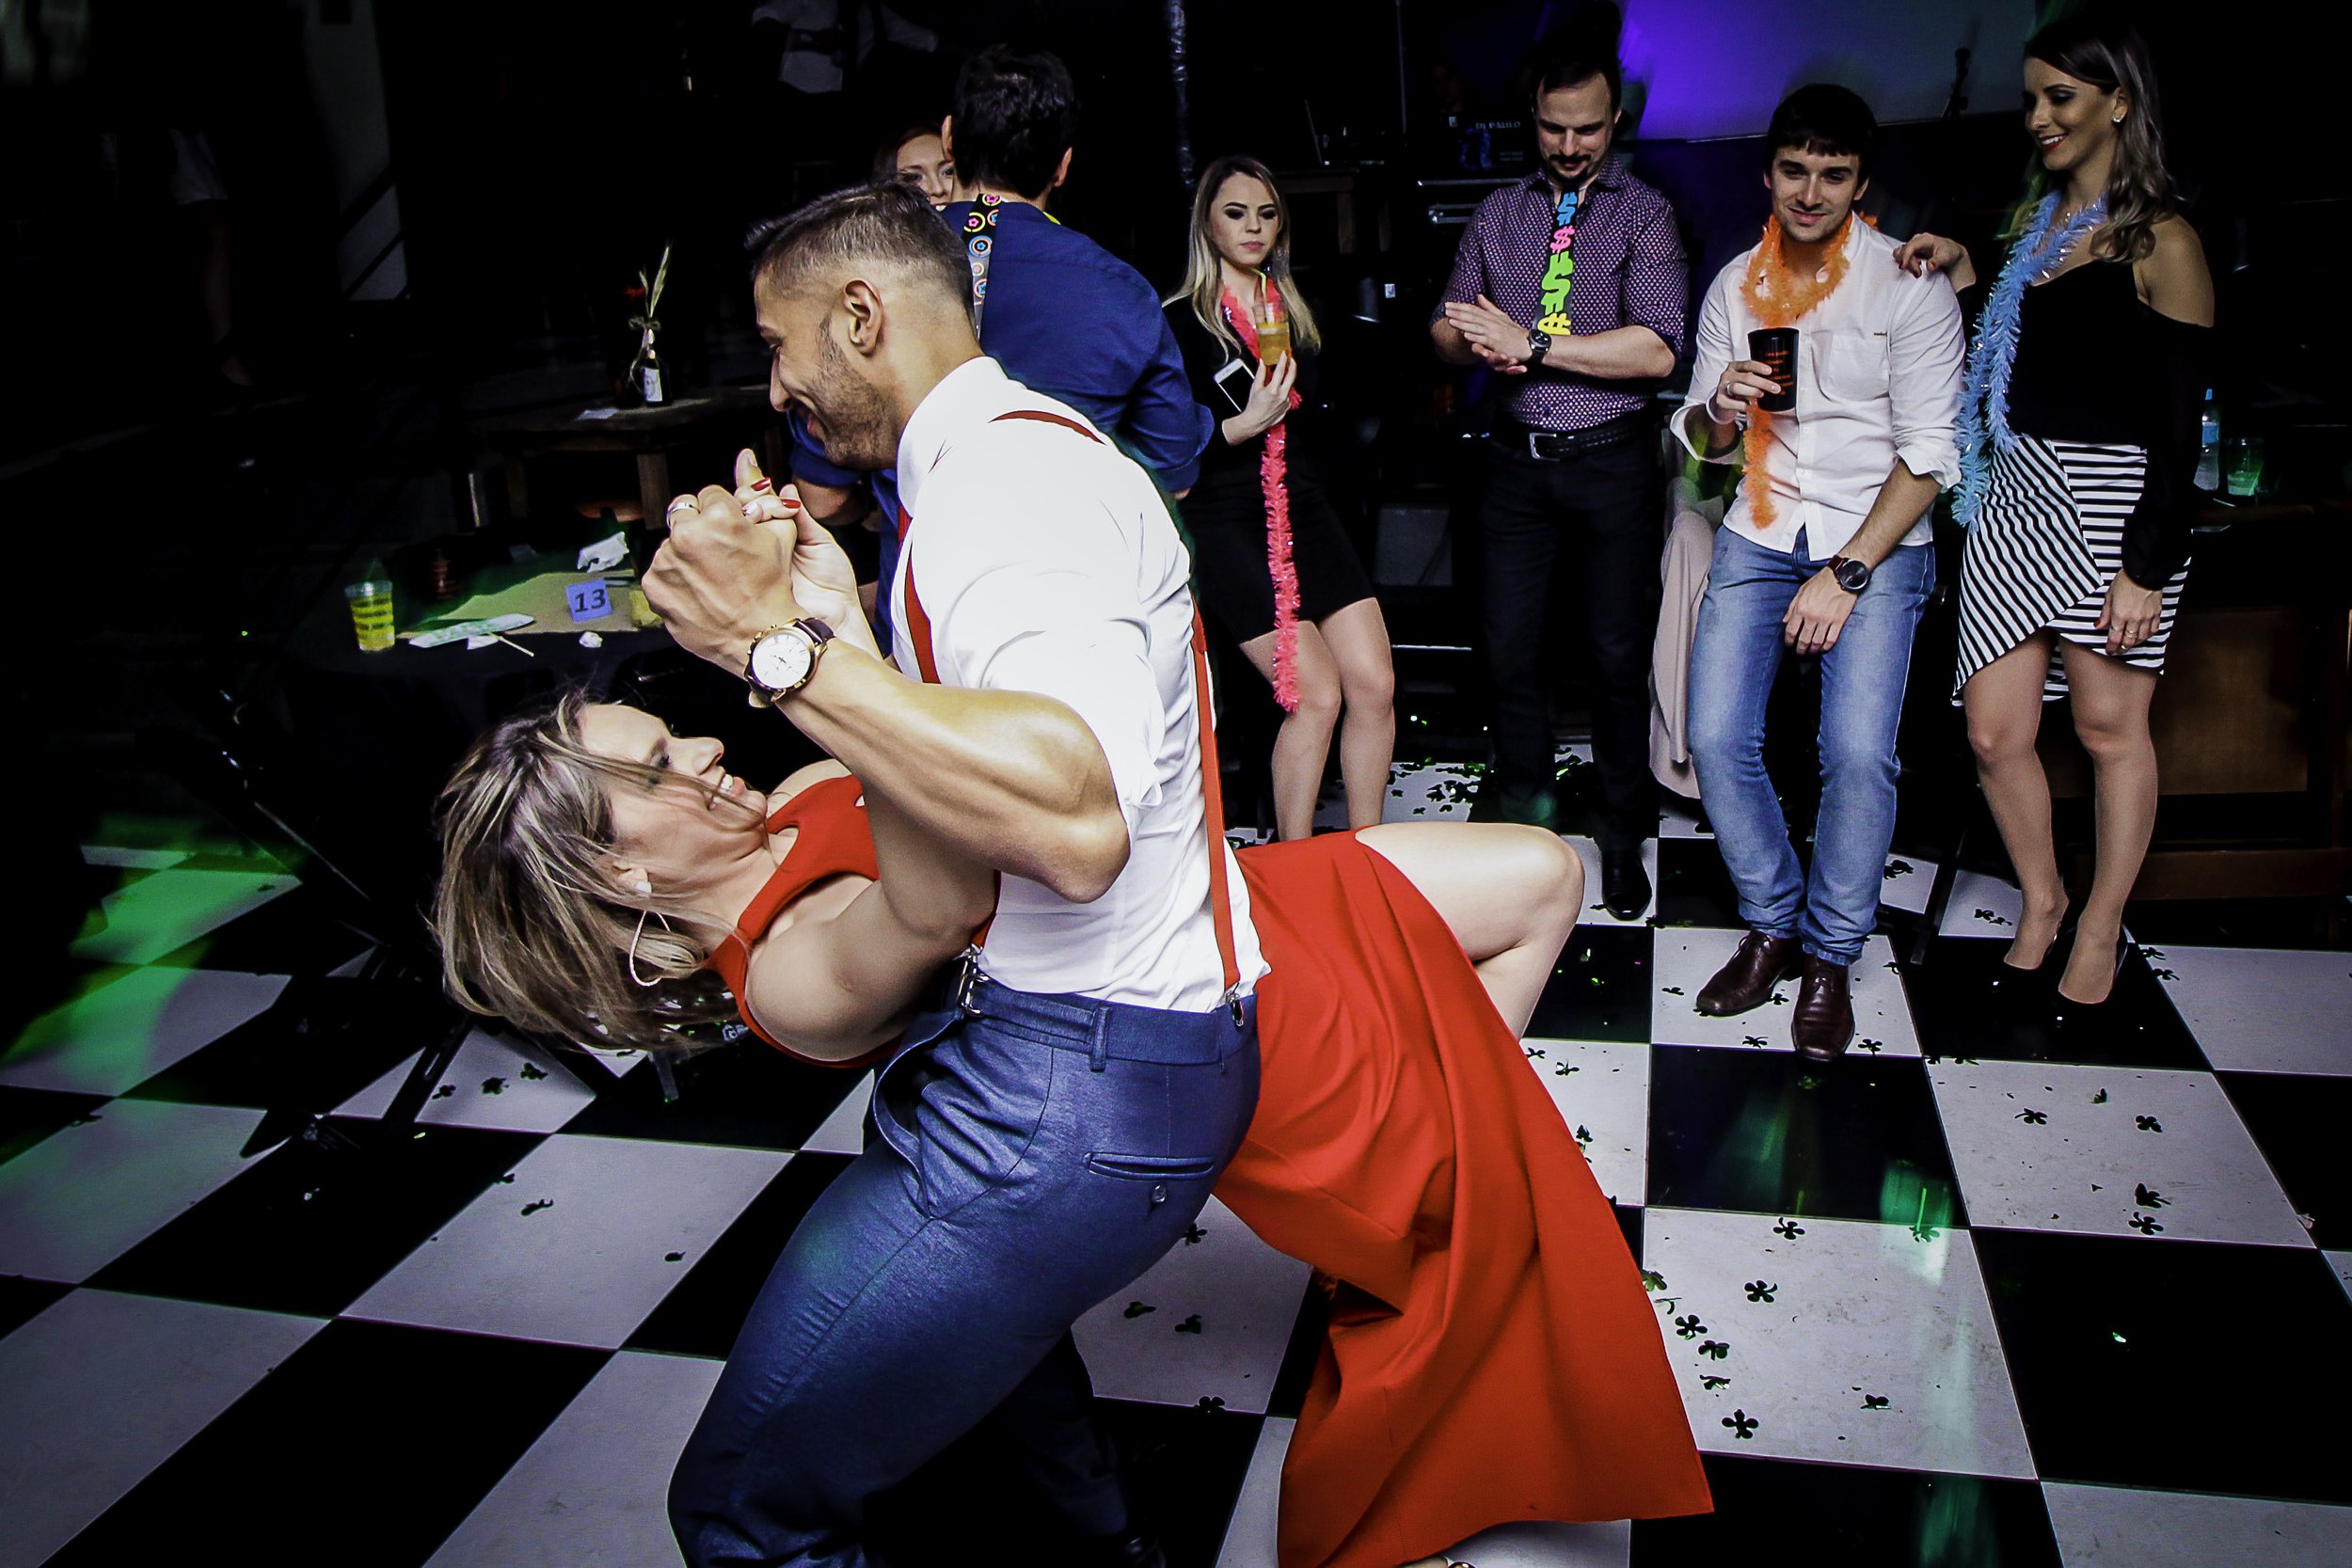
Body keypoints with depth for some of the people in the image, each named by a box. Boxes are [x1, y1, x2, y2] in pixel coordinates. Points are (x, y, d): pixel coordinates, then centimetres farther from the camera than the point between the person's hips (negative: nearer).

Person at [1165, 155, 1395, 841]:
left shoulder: (1297, 311, 17)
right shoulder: (1181, 320, -2)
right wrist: (1244, 425, -18)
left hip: (1305, 511, 6)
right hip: (1227, 523, -6)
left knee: (1375, 684, -6)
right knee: (1316, 695, -13)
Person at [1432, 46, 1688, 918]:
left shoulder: (1644, 214, -3)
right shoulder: (1497, 215, 10)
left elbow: (1656, 351, -16)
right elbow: (1447, 330, 11)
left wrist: (1533, 344, -18)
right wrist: (1475, 342, -13)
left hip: (1612, 460, -3)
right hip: (1518, 455, 3)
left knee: (1618, 655, 6)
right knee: (1509, 650, 7)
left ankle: (1622, 832, 22)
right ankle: (1523, 813, 25)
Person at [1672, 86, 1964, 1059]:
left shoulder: (1912, 288, -5)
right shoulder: (1734, 286, 7)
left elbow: (1931, 455, -8)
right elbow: (1699, 439, 11)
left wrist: (1845, 574, -15)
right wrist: (1719, 407, -13)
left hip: (1878, 540, -3)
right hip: (1760, 534, 4)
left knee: (1858, 753, -19)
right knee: (1716, 738, -11)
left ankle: (1830, 958, 0)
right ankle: (1772, 927, 9)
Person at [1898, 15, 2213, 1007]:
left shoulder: (2160, 244, -7)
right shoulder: (2032, 219, 14)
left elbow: (2180, 429, -10)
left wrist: (2148, 566, -15)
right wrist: (1960, 276, 4)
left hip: (2111, 500, -6)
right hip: (2015, 488, 6)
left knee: (2109, 726, 6)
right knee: (1995, 730, 3)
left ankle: (2102, 926, 22)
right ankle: (2041, 899, 26)